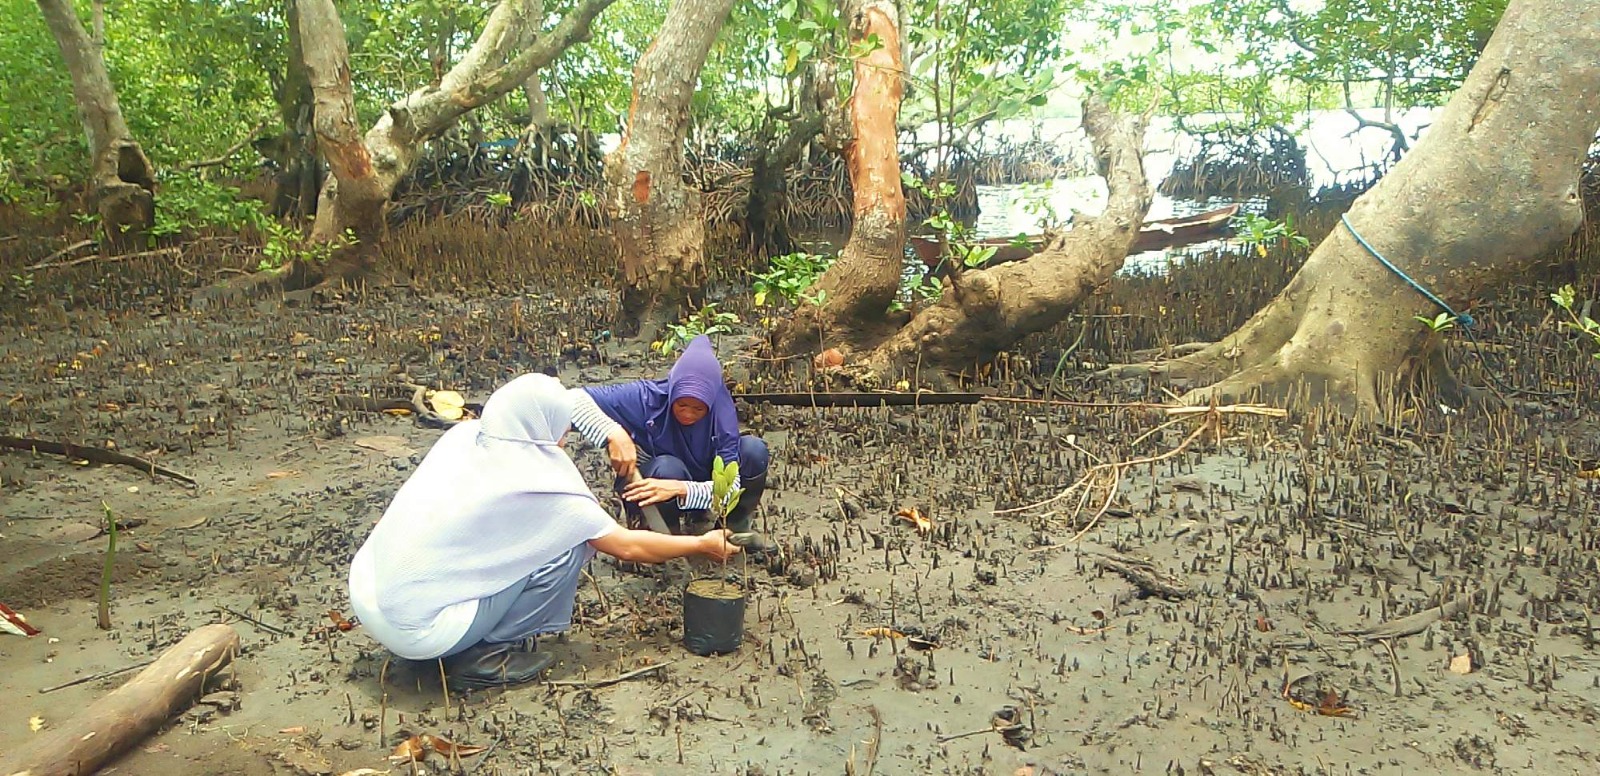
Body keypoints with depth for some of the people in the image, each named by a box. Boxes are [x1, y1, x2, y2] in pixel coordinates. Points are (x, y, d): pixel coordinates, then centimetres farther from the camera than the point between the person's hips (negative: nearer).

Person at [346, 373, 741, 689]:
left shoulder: (463, 436, 3)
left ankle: (475, 643, 16)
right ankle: (482, 655, 2)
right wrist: (702, 545, 12)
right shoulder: (539, 484, -13)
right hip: (415, 630, -7)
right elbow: (628, 547, -2)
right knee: (570, 543, -5)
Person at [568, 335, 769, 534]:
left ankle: (735, 527, 2)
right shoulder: (647, 397, -26)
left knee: (754, 450, -23)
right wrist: (613, 433, -46)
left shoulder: (720, 412, -22)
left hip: (699, 489, 2)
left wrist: (680, 489, -45)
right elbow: (574, 399, -30)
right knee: (668, 468, -37)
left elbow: (730, 484, -28)